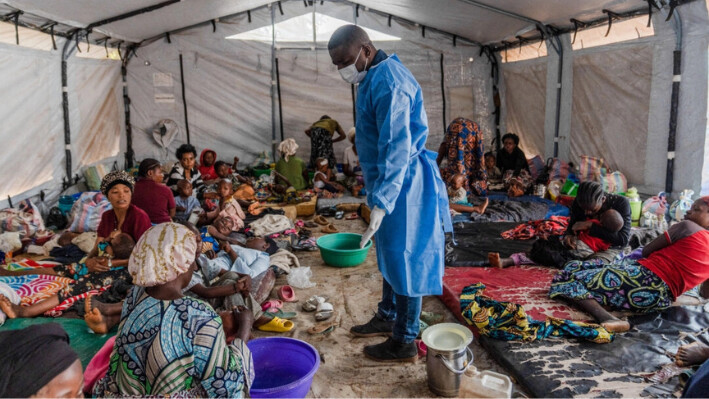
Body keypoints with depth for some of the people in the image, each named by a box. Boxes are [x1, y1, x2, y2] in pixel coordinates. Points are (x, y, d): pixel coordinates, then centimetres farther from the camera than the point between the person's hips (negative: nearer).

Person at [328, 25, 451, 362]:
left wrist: (381, 202, -32)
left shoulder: (388, 82, -22)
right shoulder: (375, 77, 11)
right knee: (389, 255, 21)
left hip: (402, 185, -10)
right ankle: (387, 317, 39)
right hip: (389, 182, 10)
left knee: (405, 260, 1)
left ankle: (404, 343, 16)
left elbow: (397, 147, -28)